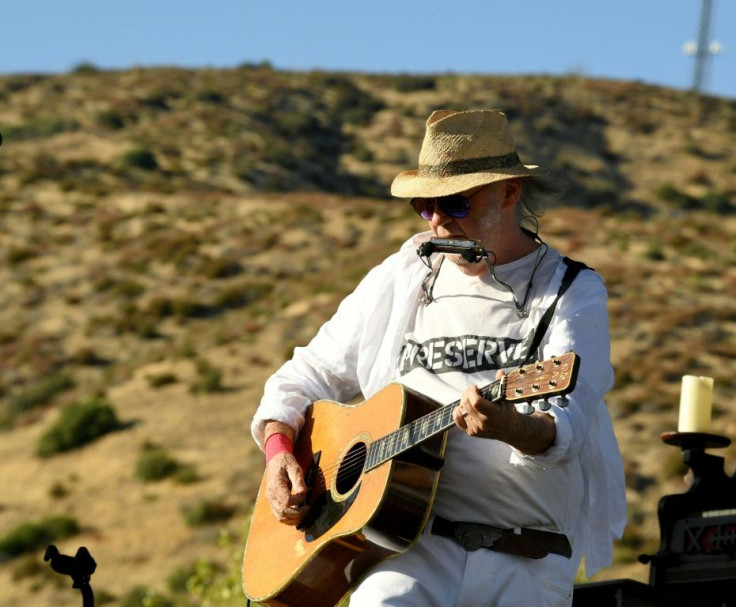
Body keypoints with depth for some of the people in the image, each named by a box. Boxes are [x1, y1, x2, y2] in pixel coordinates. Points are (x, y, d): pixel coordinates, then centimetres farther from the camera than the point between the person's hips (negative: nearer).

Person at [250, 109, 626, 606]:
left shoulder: (574, 293, 4)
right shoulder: (401, 277, 14)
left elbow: (567, 426, -12)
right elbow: (309, 375, 22)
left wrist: (513, 426, -34)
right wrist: (279, 448, 3)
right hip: (412, 542, 1)